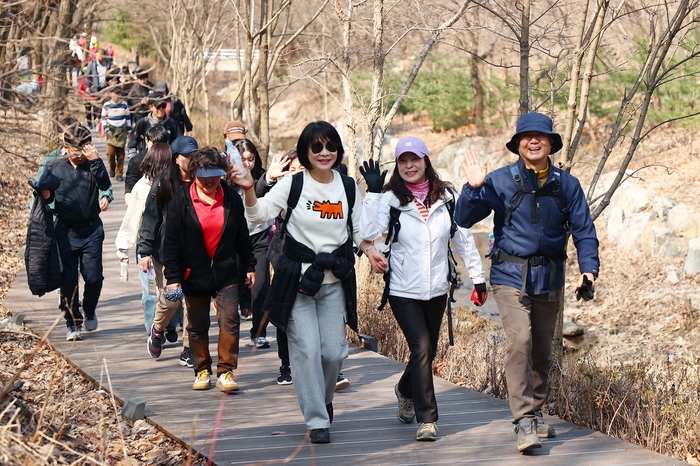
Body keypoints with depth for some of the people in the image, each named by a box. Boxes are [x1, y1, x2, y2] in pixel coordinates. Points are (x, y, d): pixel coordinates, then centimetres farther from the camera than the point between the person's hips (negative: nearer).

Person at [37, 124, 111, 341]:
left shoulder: (93, 166, -2)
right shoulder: (55, 169, -1)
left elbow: (105, 184, -20)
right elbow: (46, 195, 9)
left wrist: (96, 160, -30)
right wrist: (45, 194, -14)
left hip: (92, 229, 0)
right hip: (65, 231, 0)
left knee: (94, 277, -2)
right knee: (68, 280, 1)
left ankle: (90, 311, 27)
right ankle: (73, 324, 10)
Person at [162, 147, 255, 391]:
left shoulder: (231, 198, -1)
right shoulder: (181, 200, -6)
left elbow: (242, 235, 7)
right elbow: (171, 241, -6)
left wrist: (249, 266, 8)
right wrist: (172, 277, -10)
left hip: (226, 273, 1)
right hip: (194, 275, 0)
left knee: (230, 321, -9)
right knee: (197, 325, 10)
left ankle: (226, 371, -4)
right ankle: (202, 370, 25)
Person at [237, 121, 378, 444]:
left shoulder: (348, 187, 5)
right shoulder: (292, 184, -6)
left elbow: (359, 231, 11)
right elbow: (258, 214, -14)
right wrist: (248, 189, -33)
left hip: (334, 282, 3)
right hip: (297, 280, -3)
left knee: (334, 351, 3)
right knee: (307, 349, -8)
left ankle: (323, 400, 33)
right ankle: (316, 420, 1)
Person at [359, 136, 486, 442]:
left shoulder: (446, 197, 1)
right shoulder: (390, 199, -6)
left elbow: (463, 238, 7)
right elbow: (370, 232, -20)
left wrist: (477, 275, 7)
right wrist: (373, 193, -22)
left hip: (437, 289, 4)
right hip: (403, 290, -4)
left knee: (428, 351, 15)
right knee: (421, 348, -14)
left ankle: (405, 391, 45)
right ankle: (427, 418, -8)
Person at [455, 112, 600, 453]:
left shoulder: (567, 185, 3)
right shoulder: (501, 181, -5)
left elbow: (583, 230, 5)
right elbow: (464, 219, -6)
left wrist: (589, 268, -10)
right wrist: (474, 187, -22)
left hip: (550, 280, 4)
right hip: (511, 277, -4)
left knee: (543, 350, 14)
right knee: (520, 342, -19)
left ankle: (535, 412, 33)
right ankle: (524, 422, -18)